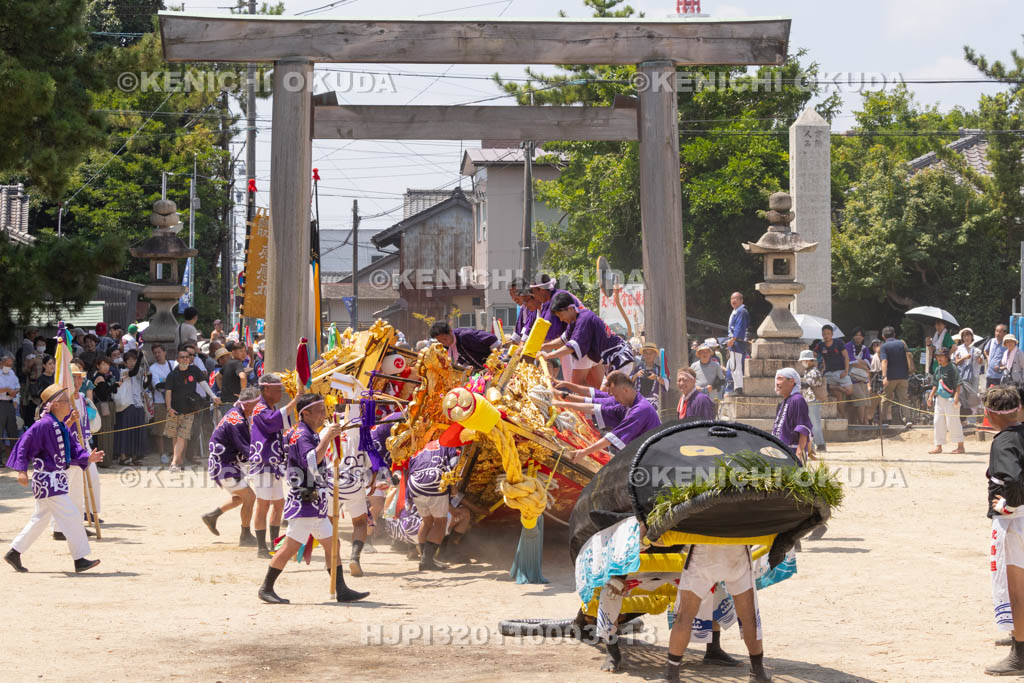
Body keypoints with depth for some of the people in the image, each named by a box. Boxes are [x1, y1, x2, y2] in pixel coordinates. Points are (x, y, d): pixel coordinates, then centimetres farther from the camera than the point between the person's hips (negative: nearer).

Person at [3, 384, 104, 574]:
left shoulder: (61, 427, 12)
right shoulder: (44, 425, -17)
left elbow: (72, 448, 16)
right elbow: (24, 444, -16)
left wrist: (87, 458, -1)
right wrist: (22, 469, -19)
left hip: (57, 479, 10)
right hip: (47, 479, -10)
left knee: (41, 519, 17)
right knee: (71, 516, -10)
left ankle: (14, 553, 27)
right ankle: (79, 560, -6)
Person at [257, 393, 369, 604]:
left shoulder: (310, 434, 16)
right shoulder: (301, 436, -15)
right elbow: (312, 462, -32)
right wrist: (327, 438, -31)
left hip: (316, 505, 10)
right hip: (304, 504, -10)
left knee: (331, 545, 9)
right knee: (290, 547, -8)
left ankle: (341, 590, 11)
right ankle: (266, 589, 0)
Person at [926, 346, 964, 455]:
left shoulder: (952, 368, -9)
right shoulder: (937, 369, 14)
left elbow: (958, 384, -13)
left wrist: (956, 396, -22)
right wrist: (931, 396, 15)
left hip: (950, 399, -8)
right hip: (939, 399, 8)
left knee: (953, 422, -6)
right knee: (938, 422, 8)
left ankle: (960, 446, 2)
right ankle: (938, 446, 15)